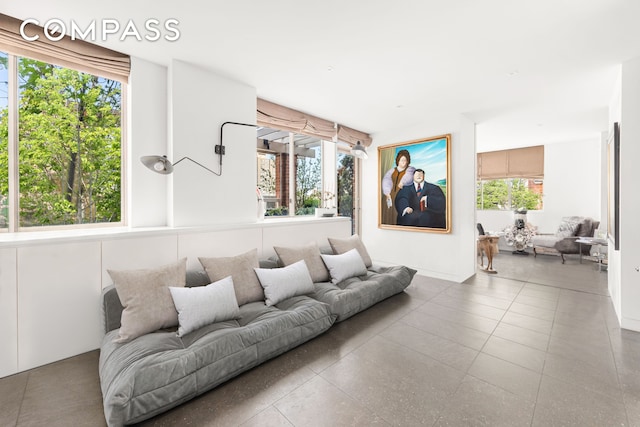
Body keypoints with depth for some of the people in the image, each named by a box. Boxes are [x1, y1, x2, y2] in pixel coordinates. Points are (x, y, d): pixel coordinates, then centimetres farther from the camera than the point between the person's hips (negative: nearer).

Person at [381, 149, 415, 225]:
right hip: (390, 196, 3)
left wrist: (403, 182, -38)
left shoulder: (411, 169, 9)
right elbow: (386, 180, 4)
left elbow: (409, 177, -15)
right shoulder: (392, 170, 20)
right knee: (389, 215, -3)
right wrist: (387, 192, -14)